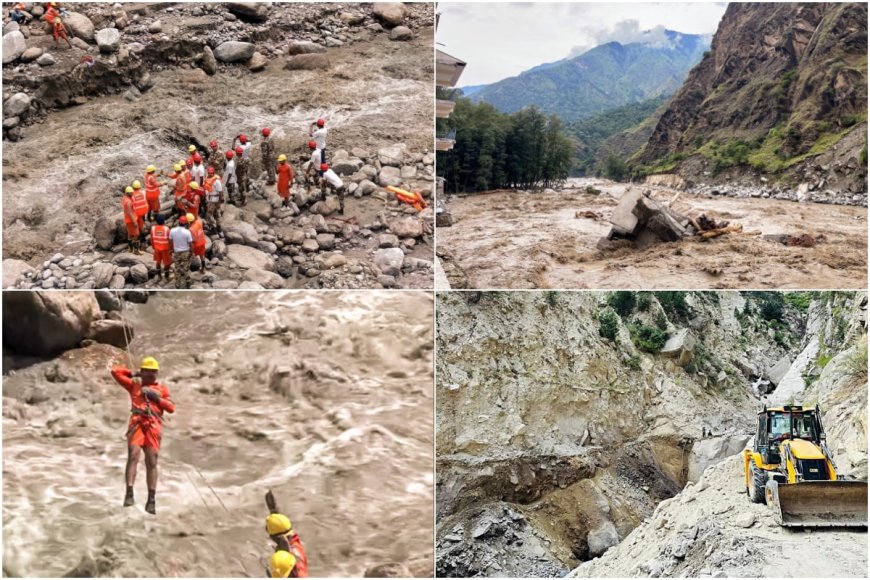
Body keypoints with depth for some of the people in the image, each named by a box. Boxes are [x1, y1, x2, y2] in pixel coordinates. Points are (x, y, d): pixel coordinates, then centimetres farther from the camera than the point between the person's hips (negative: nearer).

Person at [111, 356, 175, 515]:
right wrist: (133, 374, 20)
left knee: (151, 463, 1)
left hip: (154, 426, 1)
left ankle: (151, 499, 4)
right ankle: (129, 493, -26)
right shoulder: (134, 384, 19)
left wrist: (157, 398, -1)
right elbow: (115, 371, 15)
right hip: (137, 423, -1)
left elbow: (171, 408, 9)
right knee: (133, 457, -19)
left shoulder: (162, 389, 21)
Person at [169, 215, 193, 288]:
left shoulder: (172, 231, -12)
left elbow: (170, 241, -1)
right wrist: (191, 252, 1)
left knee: (177, 269, 16)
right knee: (186, 268, 15)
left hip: (176, 252, 2)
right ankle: (187, 283, 25)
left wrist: (171, 249, 16)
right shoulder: (187, 232, -21)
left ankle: (178, 284, 23)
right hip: (186, 252, -2)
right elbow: (190, 243, -15)